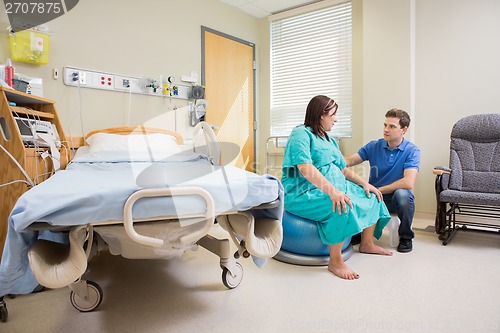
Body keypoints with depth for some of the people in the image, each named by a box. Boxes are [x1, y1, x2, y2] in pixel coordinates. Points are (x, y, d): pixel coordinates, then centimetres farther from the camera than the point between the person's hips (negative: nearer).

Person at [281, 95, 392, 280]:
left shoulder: (328, 139, 20)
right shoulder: (301, 134, -11)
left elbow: (343, 169, 19)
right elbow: (306, 169, -26)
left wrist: (364, 183, 4)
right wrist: (332, 191, -35)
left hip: (335, 188, 10)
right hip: (303, 193, -10)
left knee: (372, 198, 7)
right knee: (343, 208, -35)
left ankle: (367, 244, 23)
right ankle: (335, 262, -22)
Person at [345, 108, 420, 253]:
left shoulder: (412, 150, -10)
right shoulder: (374, 146, 1)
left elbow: (408, 183, -23)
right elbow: (349, 161, -7)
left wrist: (379, 190, -18)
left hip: (395, 198, -2)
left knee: (402, 193, -36)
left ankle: (406, 237, -6)